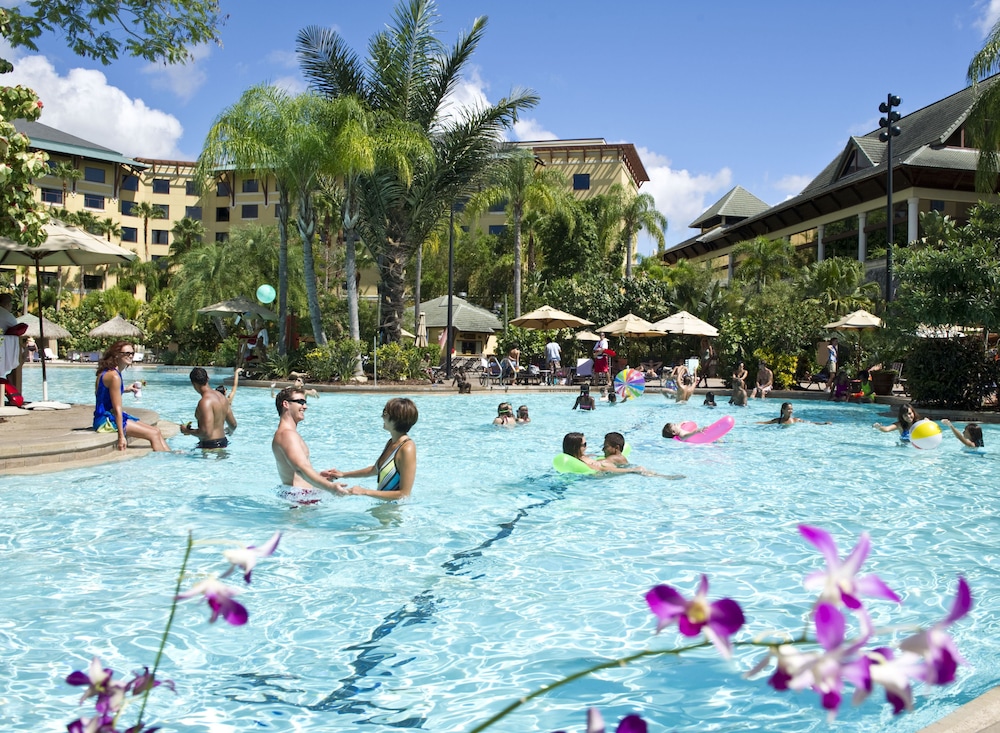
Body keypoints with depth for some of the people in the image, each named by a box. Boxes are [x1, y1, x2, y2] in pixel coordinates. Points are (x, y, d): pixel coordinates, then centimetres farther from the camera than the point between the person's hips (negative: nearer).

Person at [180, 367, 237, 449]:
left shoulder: (205, 402, -19)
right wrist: (230, 430, 39)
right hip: (223, 442, 9)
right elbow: (233, 425, 16)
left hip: (211, 446, -9)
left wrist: (188, 431, -9)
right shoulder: (222, 397, 8)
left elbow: (207, 432, -25)